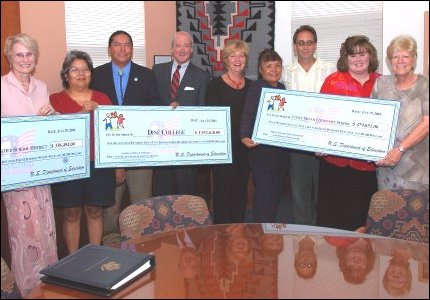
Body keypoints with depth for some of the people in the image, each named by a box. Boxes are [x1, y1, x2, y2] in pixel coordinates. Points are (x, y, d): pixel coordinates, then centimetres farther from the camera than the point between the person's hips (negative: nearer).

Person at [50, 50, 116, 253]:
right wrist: (82, 113, -20)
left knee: (95, 211, 8)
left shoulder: (102, 98, 11)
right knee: (71, 214, 4)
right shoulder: (56, 100, 3)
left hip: (98, 164, 2)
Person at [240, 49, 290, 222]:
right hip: (262, 149, -7)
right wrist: (245, 136, -30)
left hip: (281, 150, 7)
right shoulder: (256, 87, -6)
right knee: (263, 193, -5)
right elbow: (248, 115, -15)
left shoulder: (282, 88, 14)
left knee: (276, 192, 12)